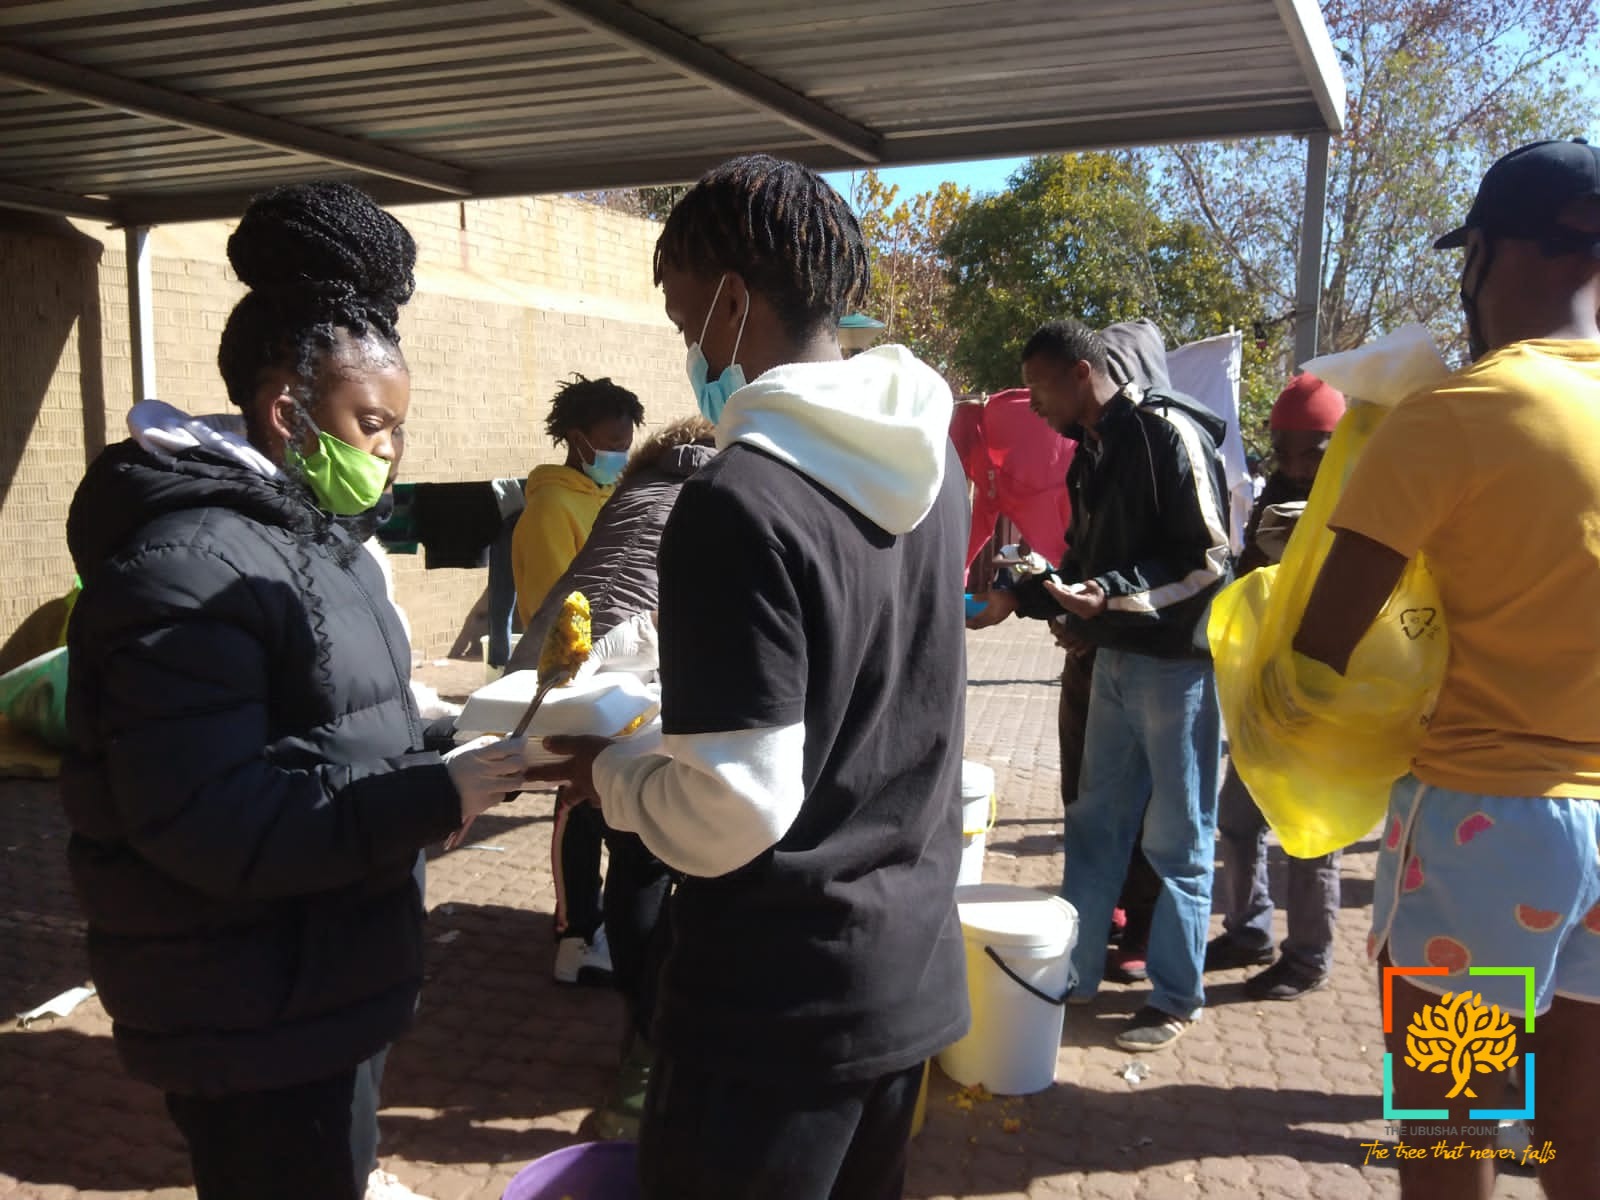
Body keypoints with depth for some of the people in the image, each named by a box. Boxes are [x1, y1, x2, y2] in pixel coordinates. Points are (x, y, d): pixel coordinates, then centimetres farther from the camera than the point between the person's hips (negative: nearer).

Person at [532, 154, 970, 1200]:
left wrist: (607, 771, -5)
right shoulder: (931, 458, 0)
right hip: (912, 967, 8)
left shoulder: (739, 503, -24)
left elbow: (732, 810, -24)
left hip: (781, 1000, -7)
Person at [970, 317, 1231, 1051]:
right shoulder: (1092, 451, 11)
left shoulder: (1168, 433, -14)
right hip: (1117, 657, 8)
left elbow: (1209, 559, -18)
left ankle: (1176, 998, 18)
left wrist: (1108, 594, -25)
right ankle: (1074, 972, 26)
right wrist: (1017, 600, 9)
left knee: (1177, 838, 3)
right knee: (1095, 824, 14)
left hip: (1177, 661, -8)